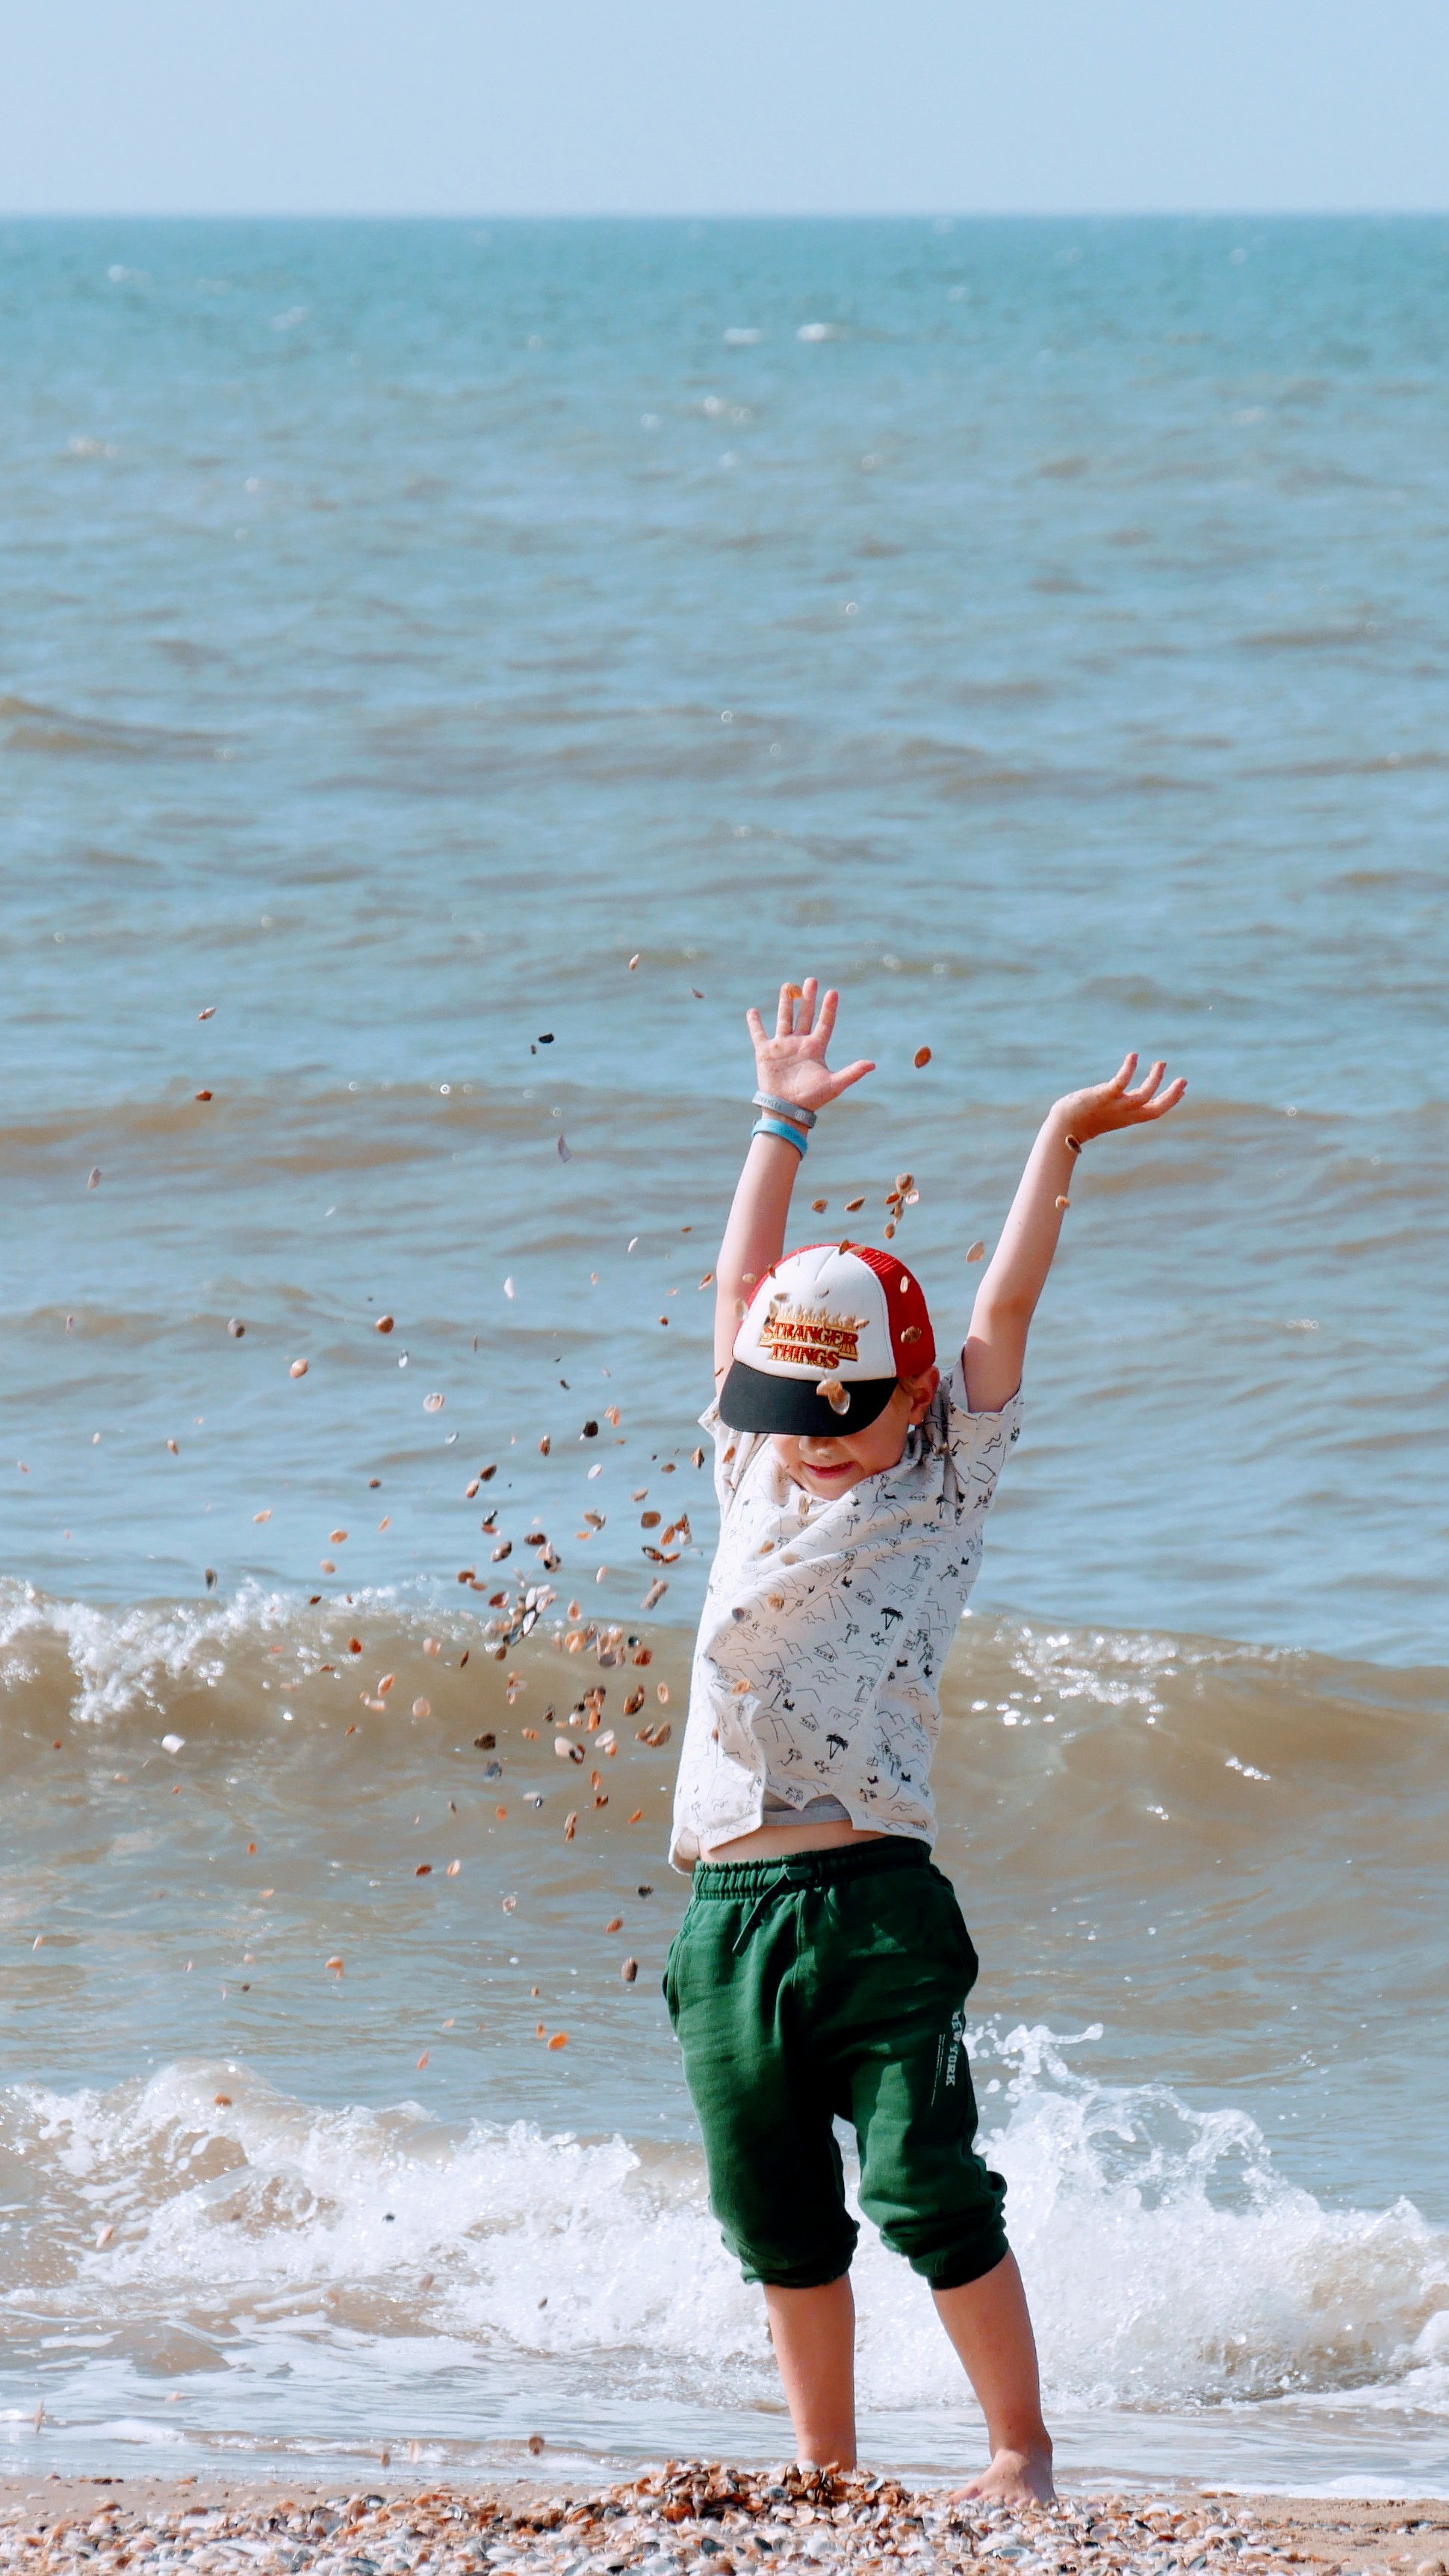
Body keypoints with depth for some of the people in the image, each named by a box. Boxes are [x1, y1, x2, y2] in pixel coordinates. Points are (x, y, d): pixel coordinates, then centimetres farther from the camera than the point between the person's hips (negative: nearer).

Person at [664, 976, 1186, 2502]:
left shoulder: (939, 1489, 6)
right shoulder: (753, 1470, 18)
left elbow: (1005, 1309, 2)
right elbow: (741, 1289, 24)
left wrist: (1062, 1141, 3)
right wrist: (783, 1124, 27)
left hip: (873, 1901, -5)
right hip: (725, 1908, 5)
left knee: (925, 2195, -7)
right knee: (777, 2219, 8)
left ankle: (1019, 2448, 2)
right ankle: (825, 2474, 16)